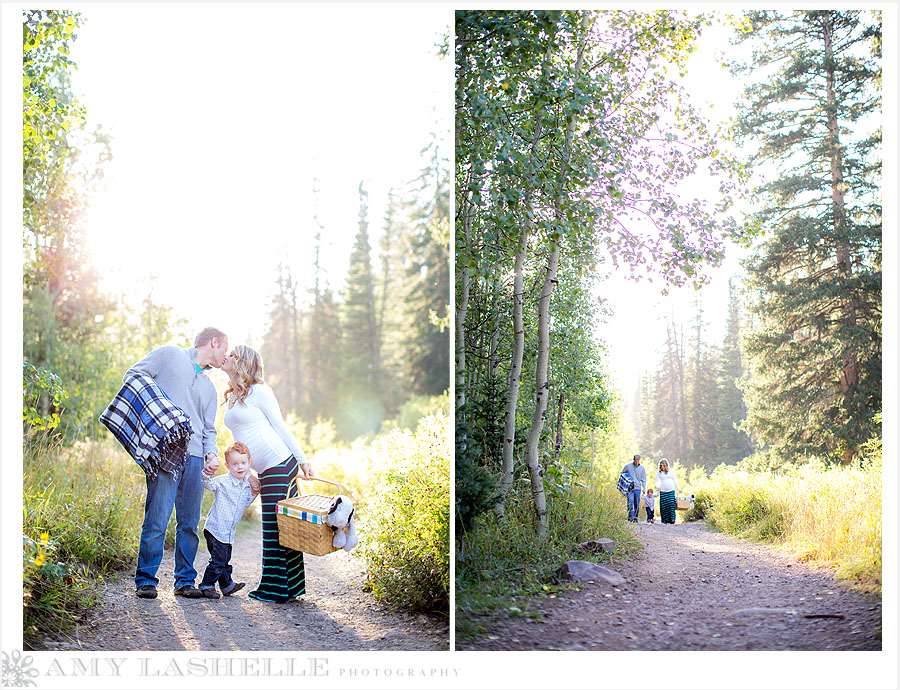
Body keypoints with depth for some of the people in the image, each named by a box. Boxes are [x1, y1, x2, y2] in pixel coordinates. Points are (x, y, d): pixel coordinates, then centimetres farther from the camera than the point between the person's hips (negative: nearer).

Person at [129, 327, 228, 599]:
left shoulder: (209, 387, 27)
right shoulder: (170, 355, 10)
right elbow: (133, 375, 5)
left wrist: (211, 453, 3)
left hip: (194, 456, 6)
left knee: (190, 521, 4)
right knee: (157, 518, -9)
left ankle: (185, 580, 13)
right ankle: (146, 579, 0)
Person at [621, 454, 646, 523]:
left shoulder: (642, 468, 5)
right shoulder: (628, 466, 2)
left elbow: (644, 480, 9)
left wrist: (644, 488, -4)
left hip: (638, 488, 2)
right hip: (629, 488, -2)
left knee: (637, 504, 4)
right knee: (630, 501, -20)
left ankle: (635, 517, 15)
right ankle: (630, 516, -25)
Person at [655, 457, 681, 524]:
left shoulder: (670, 472, 9)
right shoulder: (659, 473, 9)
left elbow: (674, 480, 15)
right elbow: (657, 481, 5)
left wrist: (678, 488, 12)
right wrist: (657, 487, -15)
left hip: (671, 490, 0)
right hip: (663, 491, 0)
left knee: (671, 504, -13)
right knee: (664, 506, -4)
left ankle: (672, 519, -13)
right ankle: (665, 520, 1)